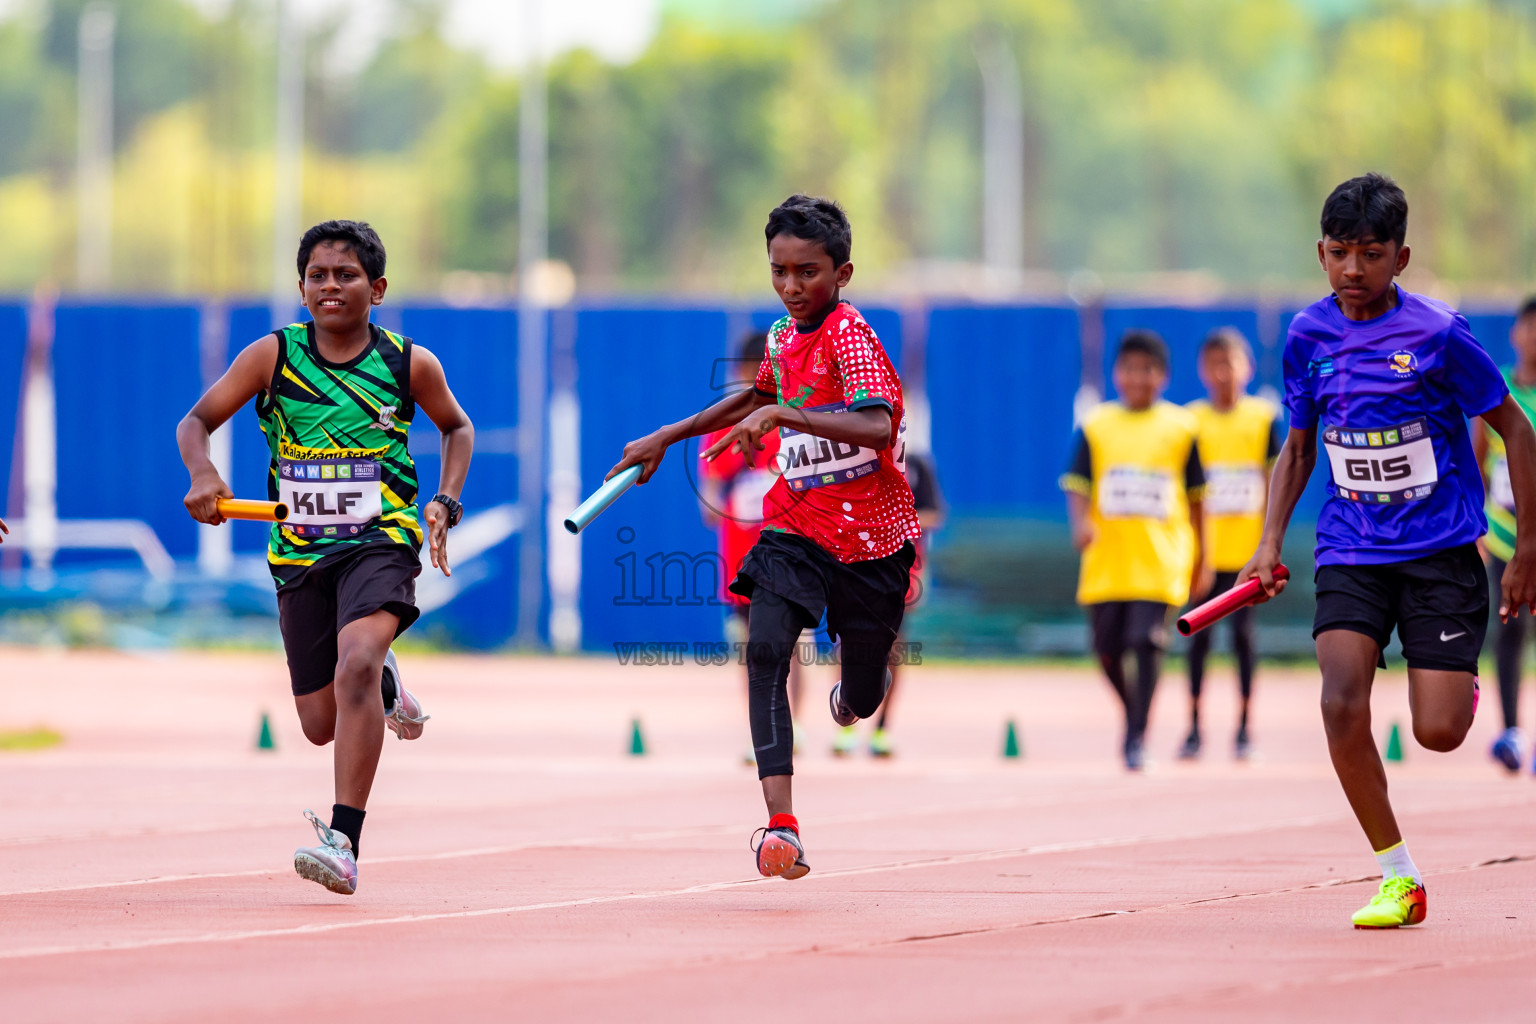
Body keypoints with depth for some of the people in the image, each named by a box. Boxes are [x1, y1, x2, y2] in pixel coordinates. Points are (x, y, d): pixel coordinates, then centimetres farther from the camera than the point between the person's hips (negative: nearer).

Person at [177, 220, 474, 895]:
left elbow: (457, 428, 18)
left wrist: (445, 503, 3)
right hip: (299, 554, 3)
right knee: (322, 725, 8)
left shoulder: (410, 364, 0)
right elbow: (196, 422, 1)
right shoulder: (273, 356, -1)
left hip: (381, 542, -3)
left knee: (355, 668, -30)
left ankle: (344, 842, -32)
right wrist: (203, 475, -20)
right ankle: (384, 684, 46)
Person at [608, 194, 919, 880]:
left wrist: (779, 416, -40)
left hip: (871, 537, -4)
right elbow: (758, 396, 29)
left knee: (861, 701, 10)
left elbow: (876, 426, -34)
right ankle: (781, 824, -32)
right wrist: (668, 436, 31)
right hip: (795, 525, 5)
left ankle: (854, 690, 53)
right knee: (765, 649, -23)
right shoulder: (782, 336, 6)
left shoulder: (850, 335, -17)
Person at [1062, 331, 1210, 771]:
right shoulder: (1096, 426, 6)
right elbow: (1077, 485, 1)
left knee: (1147, 642, -15)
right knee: (1107, 649, 6)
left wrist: (1201, 560, 11)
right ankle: (1132, 712, 33)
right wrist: (1081, 522, -20)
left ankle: (1137, 737, -11)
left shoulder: (1181, 427, 5)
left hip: (1160, 560, -2)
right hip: (1107, 560, 2)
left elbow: (1196, 498, 10)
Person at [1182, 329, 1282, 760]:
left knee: (1243, 634, 2)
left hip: (1247, 548, -1)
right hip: (1204, 548, 1)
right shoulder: (1191, 419, 2)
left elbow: (1272, 483, 4)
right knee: (1199, 636, 2)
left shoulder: (1264, 417, 2)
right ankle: (1194, 728, 9)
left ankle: (1243, 728, 9)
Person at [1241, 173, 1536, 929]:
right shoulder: (1307, 335, 1)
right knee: (1342, 705, -20)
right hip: (1350, 554, 3)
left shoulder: (1437, 333, -11)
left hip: (1441, 552, -3)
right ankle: (1398, 878, -5)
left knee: (1438, 733, -10)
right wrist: (1270, 542, 1)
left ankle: (1458, 687, 30)